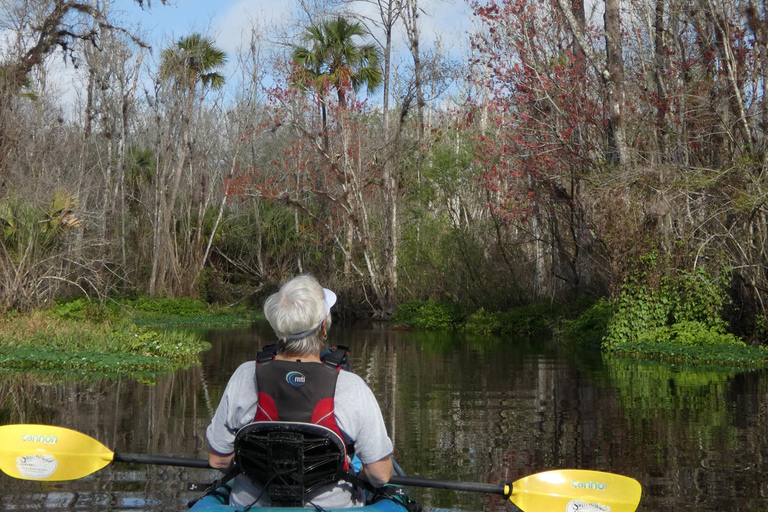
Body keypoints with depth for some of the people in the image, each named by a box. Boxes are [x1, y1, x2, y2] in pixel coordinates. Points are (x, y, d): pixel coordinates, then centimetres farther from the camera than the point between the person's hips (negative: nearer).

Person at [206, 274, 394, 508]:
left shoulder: (245, 377, -16)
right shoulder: (352, 388, -21)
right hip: (331, 506, -2)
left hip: (251, 504, 2)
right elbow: (381, 475, -14)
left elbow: (217, 460, -5)